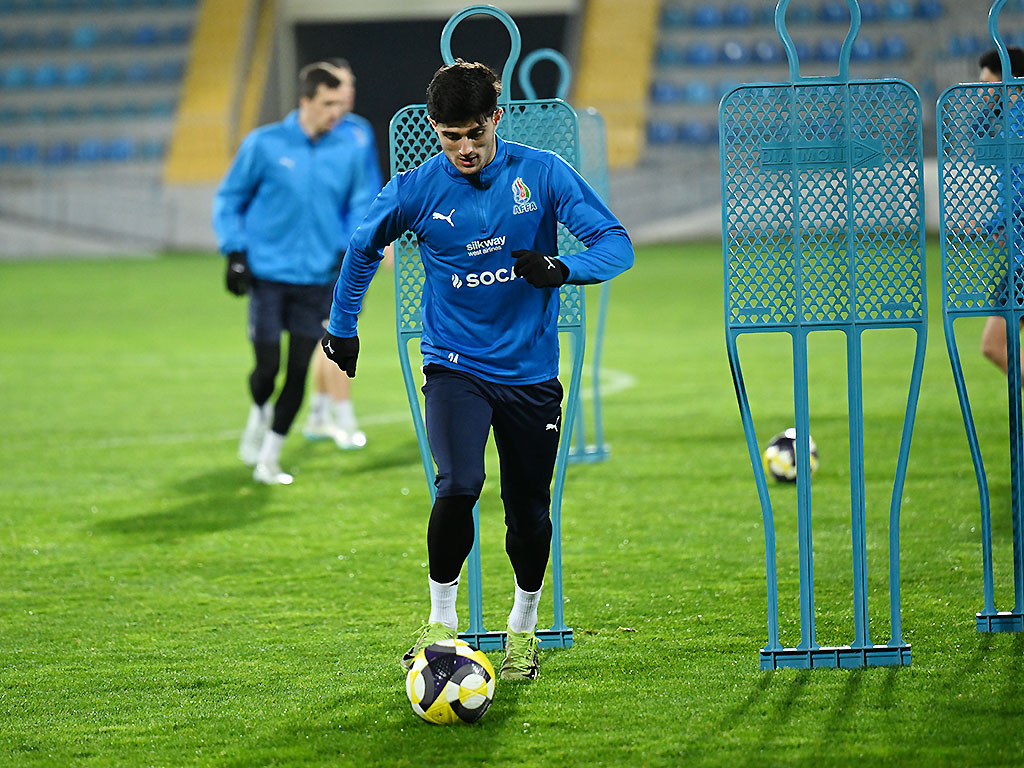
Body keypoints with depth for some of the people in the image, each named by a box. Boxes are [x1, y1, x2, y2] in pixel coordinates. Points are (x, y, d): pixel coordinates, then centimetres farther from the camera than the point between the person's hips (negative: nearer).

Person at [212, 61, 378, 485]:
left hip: (318, 279, 2)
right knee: (268, 367, -5)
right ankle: (259, 412, 31)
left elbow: (360, 203, 16)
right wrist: (234, 251, -4)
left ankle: (269, 457, 15)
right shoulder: (264, 144, -5)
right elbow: (229, 197, 5)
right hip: (269, 275, -2)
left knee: (298, 372, 0)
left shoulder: (348, 150, 2)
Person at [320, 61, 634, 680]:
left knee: (530, 509, 7)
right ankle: (441, 620, -6)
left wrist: (560, 269, -30)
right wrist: (343, 326, 19)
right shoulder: (418, 190, -6)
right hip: (456, 366, -1)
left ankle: (524, 627, 31)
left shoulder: (543, 174, -8)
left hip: (531, 368, 1)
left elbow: (615, 243, -11)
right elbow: (363, 247, 14)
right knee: (458, 487, -23)